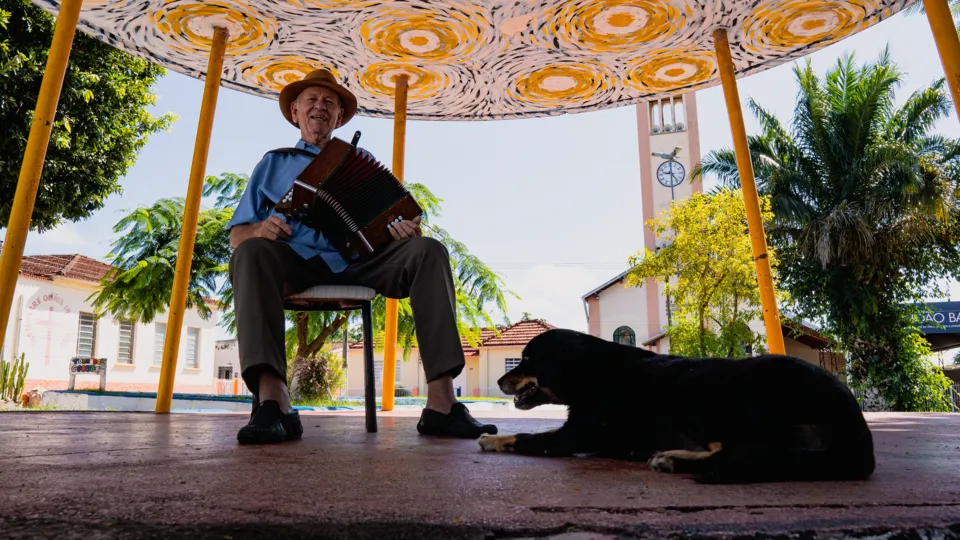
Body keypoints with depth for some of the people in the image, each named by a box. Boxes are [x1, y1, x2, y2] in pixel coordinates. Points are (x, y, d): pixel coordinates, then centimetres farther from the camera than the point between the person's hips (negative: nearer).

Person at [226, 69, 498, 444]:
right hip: (296, 260, 0)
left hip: (358, 261, 1)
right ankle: (272, 400, -43)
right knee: (252, 253, -33)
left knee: (428, 250, -27)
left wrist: (404, 229, -7)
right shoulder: (273, 163, 27)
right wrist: (258, 230, -6)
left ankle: (441, 402, -37)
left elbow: (390, 216, 19)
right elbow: (237, 235, 19)